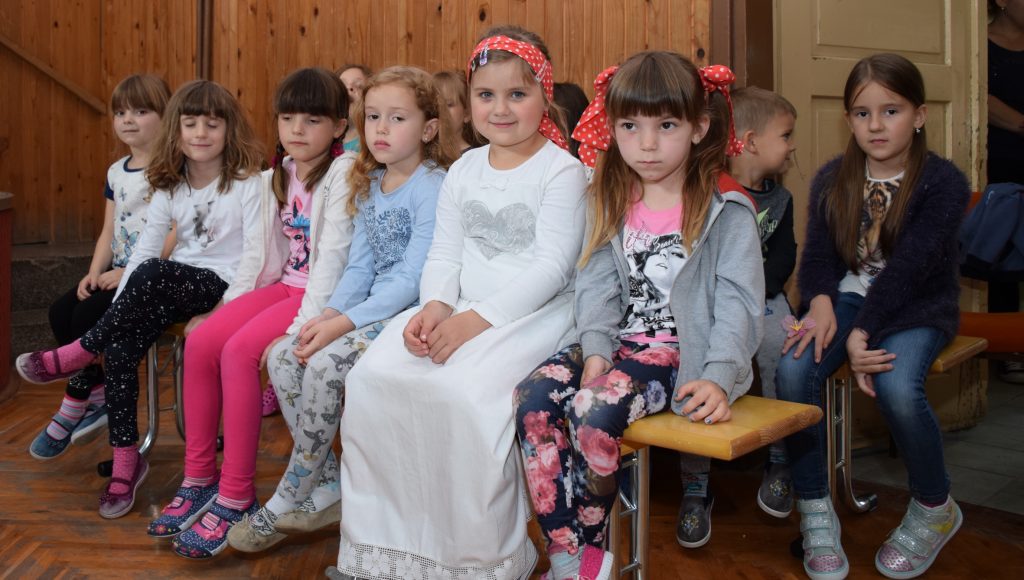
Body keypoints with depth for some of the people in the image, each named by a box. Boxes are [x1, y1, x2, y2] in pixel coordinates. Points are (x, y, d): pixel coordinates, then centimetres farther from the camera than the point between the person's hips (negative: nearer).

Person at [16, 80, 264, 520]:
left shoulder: (247, 183, -5)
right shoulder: (170, 186, 11)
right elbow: (145, 247, 5)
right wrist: (118, 305, -6)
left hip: (222, 286, -5)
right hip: (171, 289, 5)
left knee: (152, 273, -35)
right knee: (121, 344, -23)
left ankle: (79, 353, -13)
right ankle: (126, 458, -12)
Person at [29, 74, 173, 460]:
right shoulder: (116, 172, 14)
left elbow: (174, 233, -18)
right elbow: (109, 232, 15)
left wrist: (128, 273, -20)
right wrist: (95, 272, -2)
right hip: (120, 273, 8)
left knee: (88, 316, -21)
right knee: (61, 311, -9)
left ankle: (75, 408, -3)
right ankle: (97, 399, 1)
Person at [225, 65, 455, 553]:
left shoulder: (434, 185, -13)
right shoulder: (369, 187, 13)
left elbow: (413, 278, -19)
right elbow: (359, 267, 11)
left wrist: (344, 323, -22)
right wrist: (329, 313, -8)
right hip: (371, 308, 8)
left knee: (324, 365, -25)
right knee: (283, 356, -9)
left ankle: (290, 500, -4)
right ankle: (330, 486, 1)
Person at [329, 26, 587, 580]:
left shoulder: (562, 170, -3)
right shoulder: (464, 170, 15)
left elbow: (552, 265, -13)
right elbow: (443, 253, 11)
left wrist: (478, 319, -21)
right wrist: (435, 305, -11)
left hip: (534, 311, -6)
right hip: (462, 307, 6)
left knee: (466, 390, -32)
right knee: (372, 378, -14)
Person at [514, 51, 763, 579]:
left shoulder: (725, 208, -4)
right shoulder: (611, 201, 11)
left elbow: (739, 299, -10)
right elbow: (597, 283, 3)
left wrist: (719, 378, -22)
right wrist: (595, 351, -13)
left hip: (681, 349, -5)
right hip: (620, 341, 5)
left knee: (594, 408, -30)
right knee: (533, 397, -21)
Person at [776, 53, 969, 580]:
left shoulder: (943, 183, -8)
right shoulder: (832, 180, 5)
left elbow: (908, 265, -19)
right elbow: (819, 254, 0)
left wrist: (862, 333, -29)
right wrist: (821, 302, -23)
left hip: (918, 306, -3)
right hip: (849, 297, 3)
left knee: (895, 385, -33)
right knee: (793, 369, -27)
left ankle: (934, 509, -2)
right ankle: (815, 512, -10)